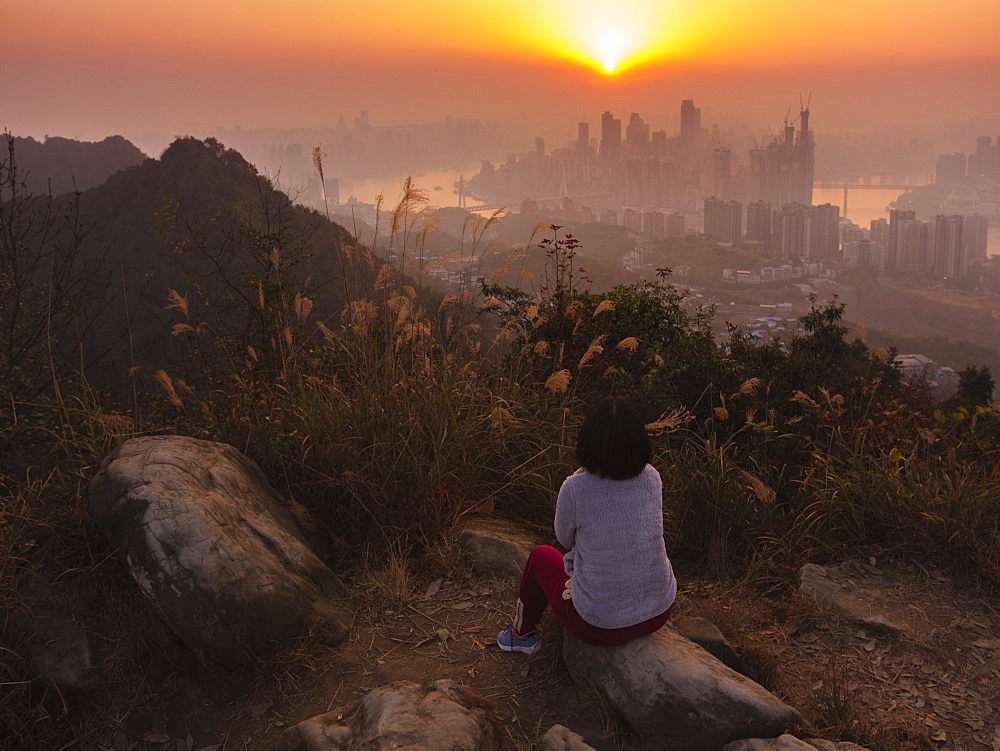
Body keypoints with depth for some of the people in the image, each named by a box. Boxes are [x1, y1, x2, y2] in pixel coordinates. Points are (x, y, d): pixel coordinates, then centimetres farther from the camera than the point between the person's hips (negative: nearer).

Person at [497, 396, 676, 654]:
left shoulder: (575, 488, -21)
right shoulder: (651, 479, -8)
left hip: (601, 627, -4)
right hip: (659, 613, 4)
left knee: (541, 556, 23)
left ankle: (520, 634, 45)